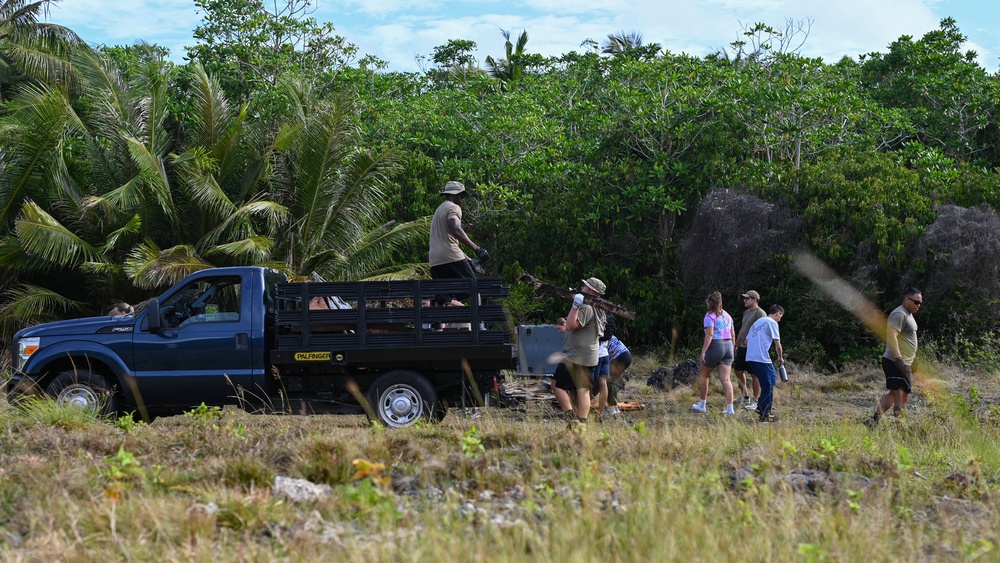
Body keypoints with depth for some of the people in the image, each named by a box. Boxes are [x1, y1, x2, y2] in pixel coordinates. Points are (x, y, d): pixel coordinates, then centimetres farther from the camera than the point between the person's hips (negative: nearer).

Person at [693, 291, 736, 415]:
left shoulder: (710, 316, -7)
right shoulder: (727, 315, 15)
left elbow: (709, 334, -17)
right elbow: (732, 335, 15)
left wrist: (703, 351, -20)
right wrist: (731, 350, 23)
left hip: (715, 345, -6)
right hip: (728, 346, 6)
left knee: (703, 375, 12)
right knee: (725, 379, 2)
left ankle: (702, 405, 17)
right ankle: (730, 408, -7)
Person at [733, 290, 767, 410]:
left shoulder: (760, 313, -11)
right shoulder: (746, 312, 18)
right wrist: (736, 345, 22)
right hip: (743, 347, 9)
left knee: (754, 374, -3)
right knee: (738, 371, 12)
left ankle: (755, 401, 3)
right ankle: (745, 396, 25)